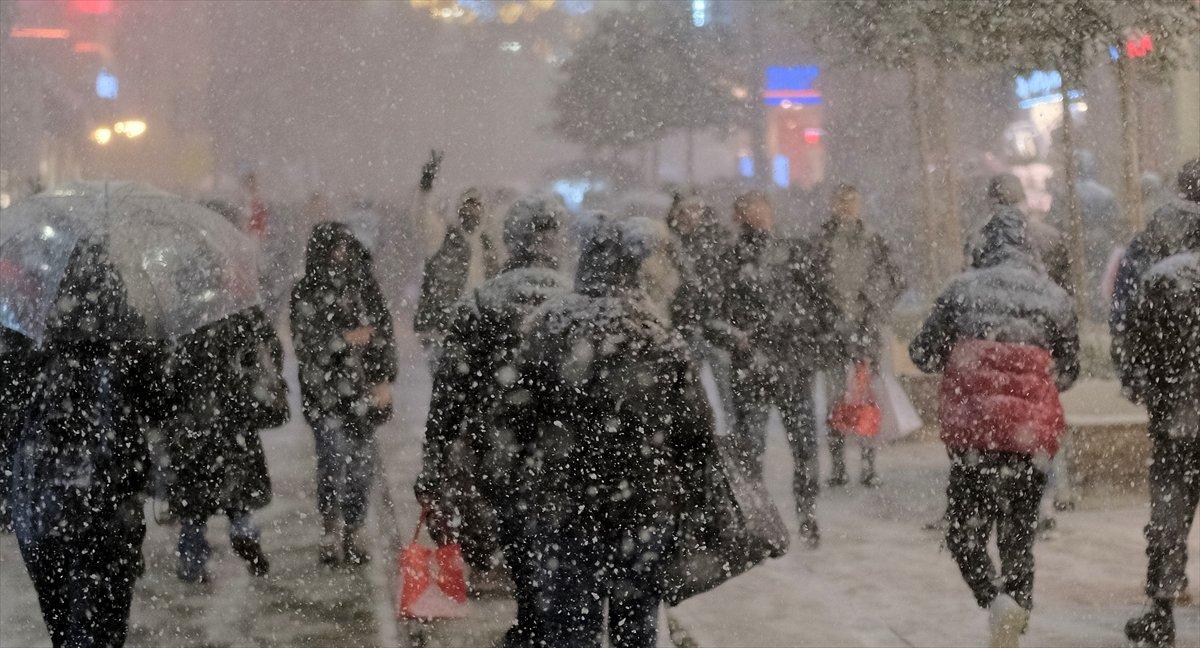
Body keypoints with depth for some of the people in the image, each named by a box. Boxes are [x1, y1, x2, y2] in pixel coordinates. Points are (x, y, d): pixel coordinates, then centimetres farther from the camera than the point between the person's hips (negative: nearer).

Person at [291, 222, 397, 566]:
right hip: (326, 391, -3)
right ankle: (331, 533, 4)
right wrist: (345, 338, -15)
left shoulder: (364, 284, 8)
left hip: (365, 388, 3)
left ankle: (352, 532, 16)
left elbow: (384, 331, 10)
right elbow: (304, 343, -4)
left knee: (363, 463, 4)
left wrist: (385, 379, 3)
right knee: (334, 460, -9)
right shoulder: (305, 292, -1)